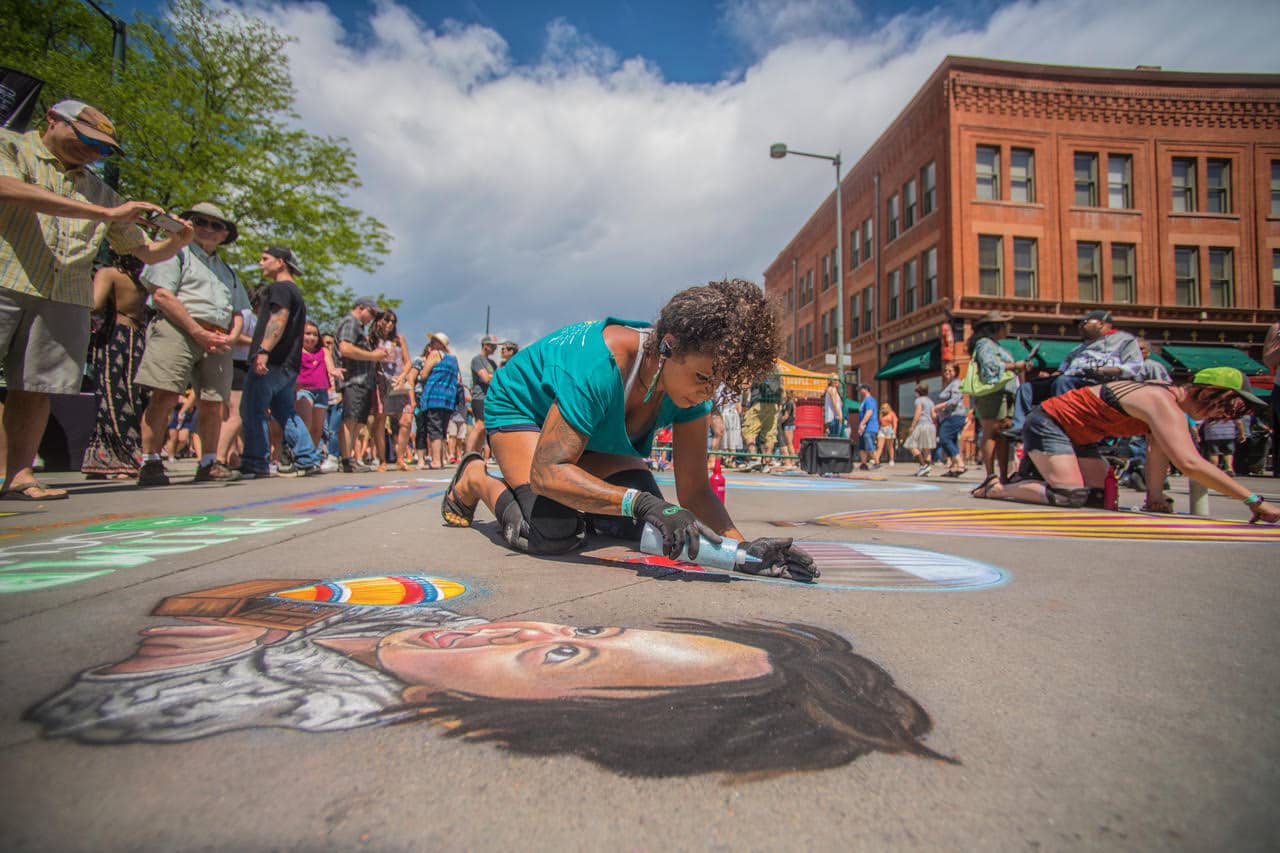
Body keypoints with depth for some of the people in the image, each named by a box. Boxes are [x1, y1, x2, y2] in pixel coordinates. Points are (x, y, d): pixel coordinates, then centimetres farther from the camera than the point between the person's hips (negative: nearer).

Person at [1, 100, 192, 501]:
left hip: (66, 298, 4)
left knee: (35, 387, 0)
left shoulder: (99, 191, 22)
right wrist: (106, 214, -19)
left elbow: (146, 251, 23)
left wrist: (177, 241, 0)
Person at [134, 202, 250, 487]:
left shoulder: (227, 270, 30)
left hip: (217, 342, 6)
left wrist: (231, 337, 3)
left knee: (213, 404, 1)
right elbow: (161, 295, -4)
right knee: (164, 396, -15)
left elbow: (238, 311, 26)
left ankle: (209, 464, 9)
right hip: (178, 331, -5)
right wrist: (199, 332, -11)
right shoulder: (176, 252, 10)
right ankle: (150, 463, -11)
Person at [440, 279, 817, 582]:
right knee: (554, 535, -25)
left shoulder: (689, 384, -22)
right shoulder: (598, 367, -42)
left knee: (642, 527, -8)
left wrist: (742, 549, -36)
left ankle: (571, 499, 21)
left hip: (595, 435, 6)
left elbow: (694, 490, -20)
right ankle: (474, 479, 4)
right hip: (521, 409, -6)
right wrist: (642, 502, -54)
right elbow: (546, 471, -44)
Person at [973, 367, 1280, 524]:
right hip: (1047, 423, -10)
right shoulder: (1164, 403, -27)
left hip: (1075, 435, 10)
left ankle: (1025, 482, 18)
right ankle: (997, 489, -6)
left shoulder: (1166, 397, 3)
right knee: (1071, 495, -23)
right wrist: (1254, 501, -33)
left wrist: (1155, 495, -8)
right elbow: (1189, 463, -37)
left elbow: (1158, 450, 2)